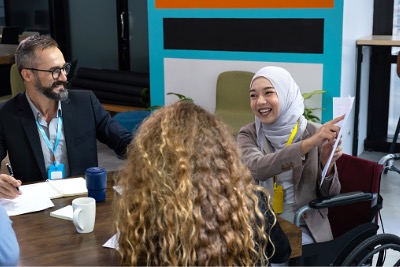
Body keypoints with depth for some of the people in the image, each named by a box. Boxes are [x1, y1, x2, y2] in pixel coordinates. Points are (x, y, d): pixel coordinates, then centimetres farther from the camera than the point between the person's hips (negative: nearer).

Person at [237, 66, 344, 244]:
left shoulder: (316, 132, -4)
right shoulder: (248, 134, -2)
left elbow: (330, 195, -1)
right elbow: (257, 168, -25)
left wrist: (328, 165, -22)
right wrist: (309, 143, -33)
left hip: (304, 227, -1)